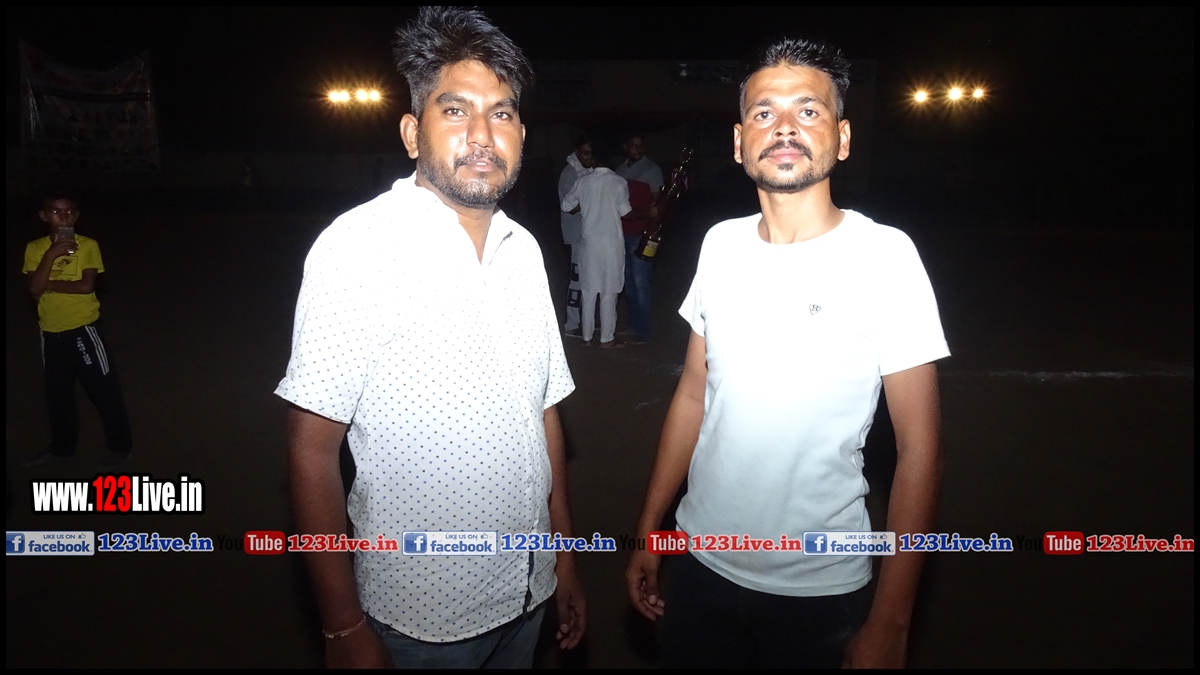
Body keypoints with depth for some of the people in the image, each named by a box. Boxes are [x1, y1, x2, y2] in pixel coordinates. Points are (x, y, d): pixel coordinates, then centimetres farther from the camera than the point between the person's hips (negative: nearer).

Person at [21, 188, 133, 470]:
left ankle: (120, 446, 14)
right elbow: (34, 289, -11)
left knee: (104, 388, 2)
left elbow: (87, 286, -18)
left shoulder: (88, 245, -8)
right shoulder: (35, 249, 0)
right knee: (57, 393, 18)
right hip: (51, 332, 4)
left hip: (84, 328, -4)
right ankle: (62, 446, 34)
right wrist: (51, 254, -19)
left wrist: (50, 285, -11)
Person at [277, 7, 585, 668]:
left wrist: (565, 558, 9)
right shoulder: (357, 246, -18)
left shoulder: (524, 250, 1)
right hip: (420, 618, -5)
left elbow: (544, 410, 7)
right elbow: (312, 450, -16)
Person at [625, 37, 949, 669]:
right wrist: (647, 532, 5)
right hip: (702, 564, 4)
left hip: (820, 590, -3)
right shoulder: (721, 245, -2)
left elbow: (918, 446, -12)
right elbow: (692, 394, 6)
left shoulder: (884, 256, -14)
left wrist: (889, 622, -13)